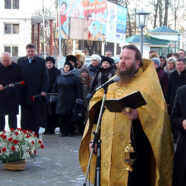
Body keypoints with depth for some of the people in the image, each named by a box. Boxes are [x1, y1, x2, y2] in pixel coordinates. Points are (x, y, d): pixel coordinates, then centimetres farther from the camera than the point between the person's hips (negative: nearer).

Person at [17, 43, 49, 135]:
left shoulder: (41, 61, 2)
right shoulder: (20, 61, 8)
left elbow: (45, 77, 0)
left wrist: (44, 90, -9)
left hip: (37, 94, -2)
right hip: (24, 94, 2)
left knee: (36, 117, 3)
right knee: (25, 117, 7)